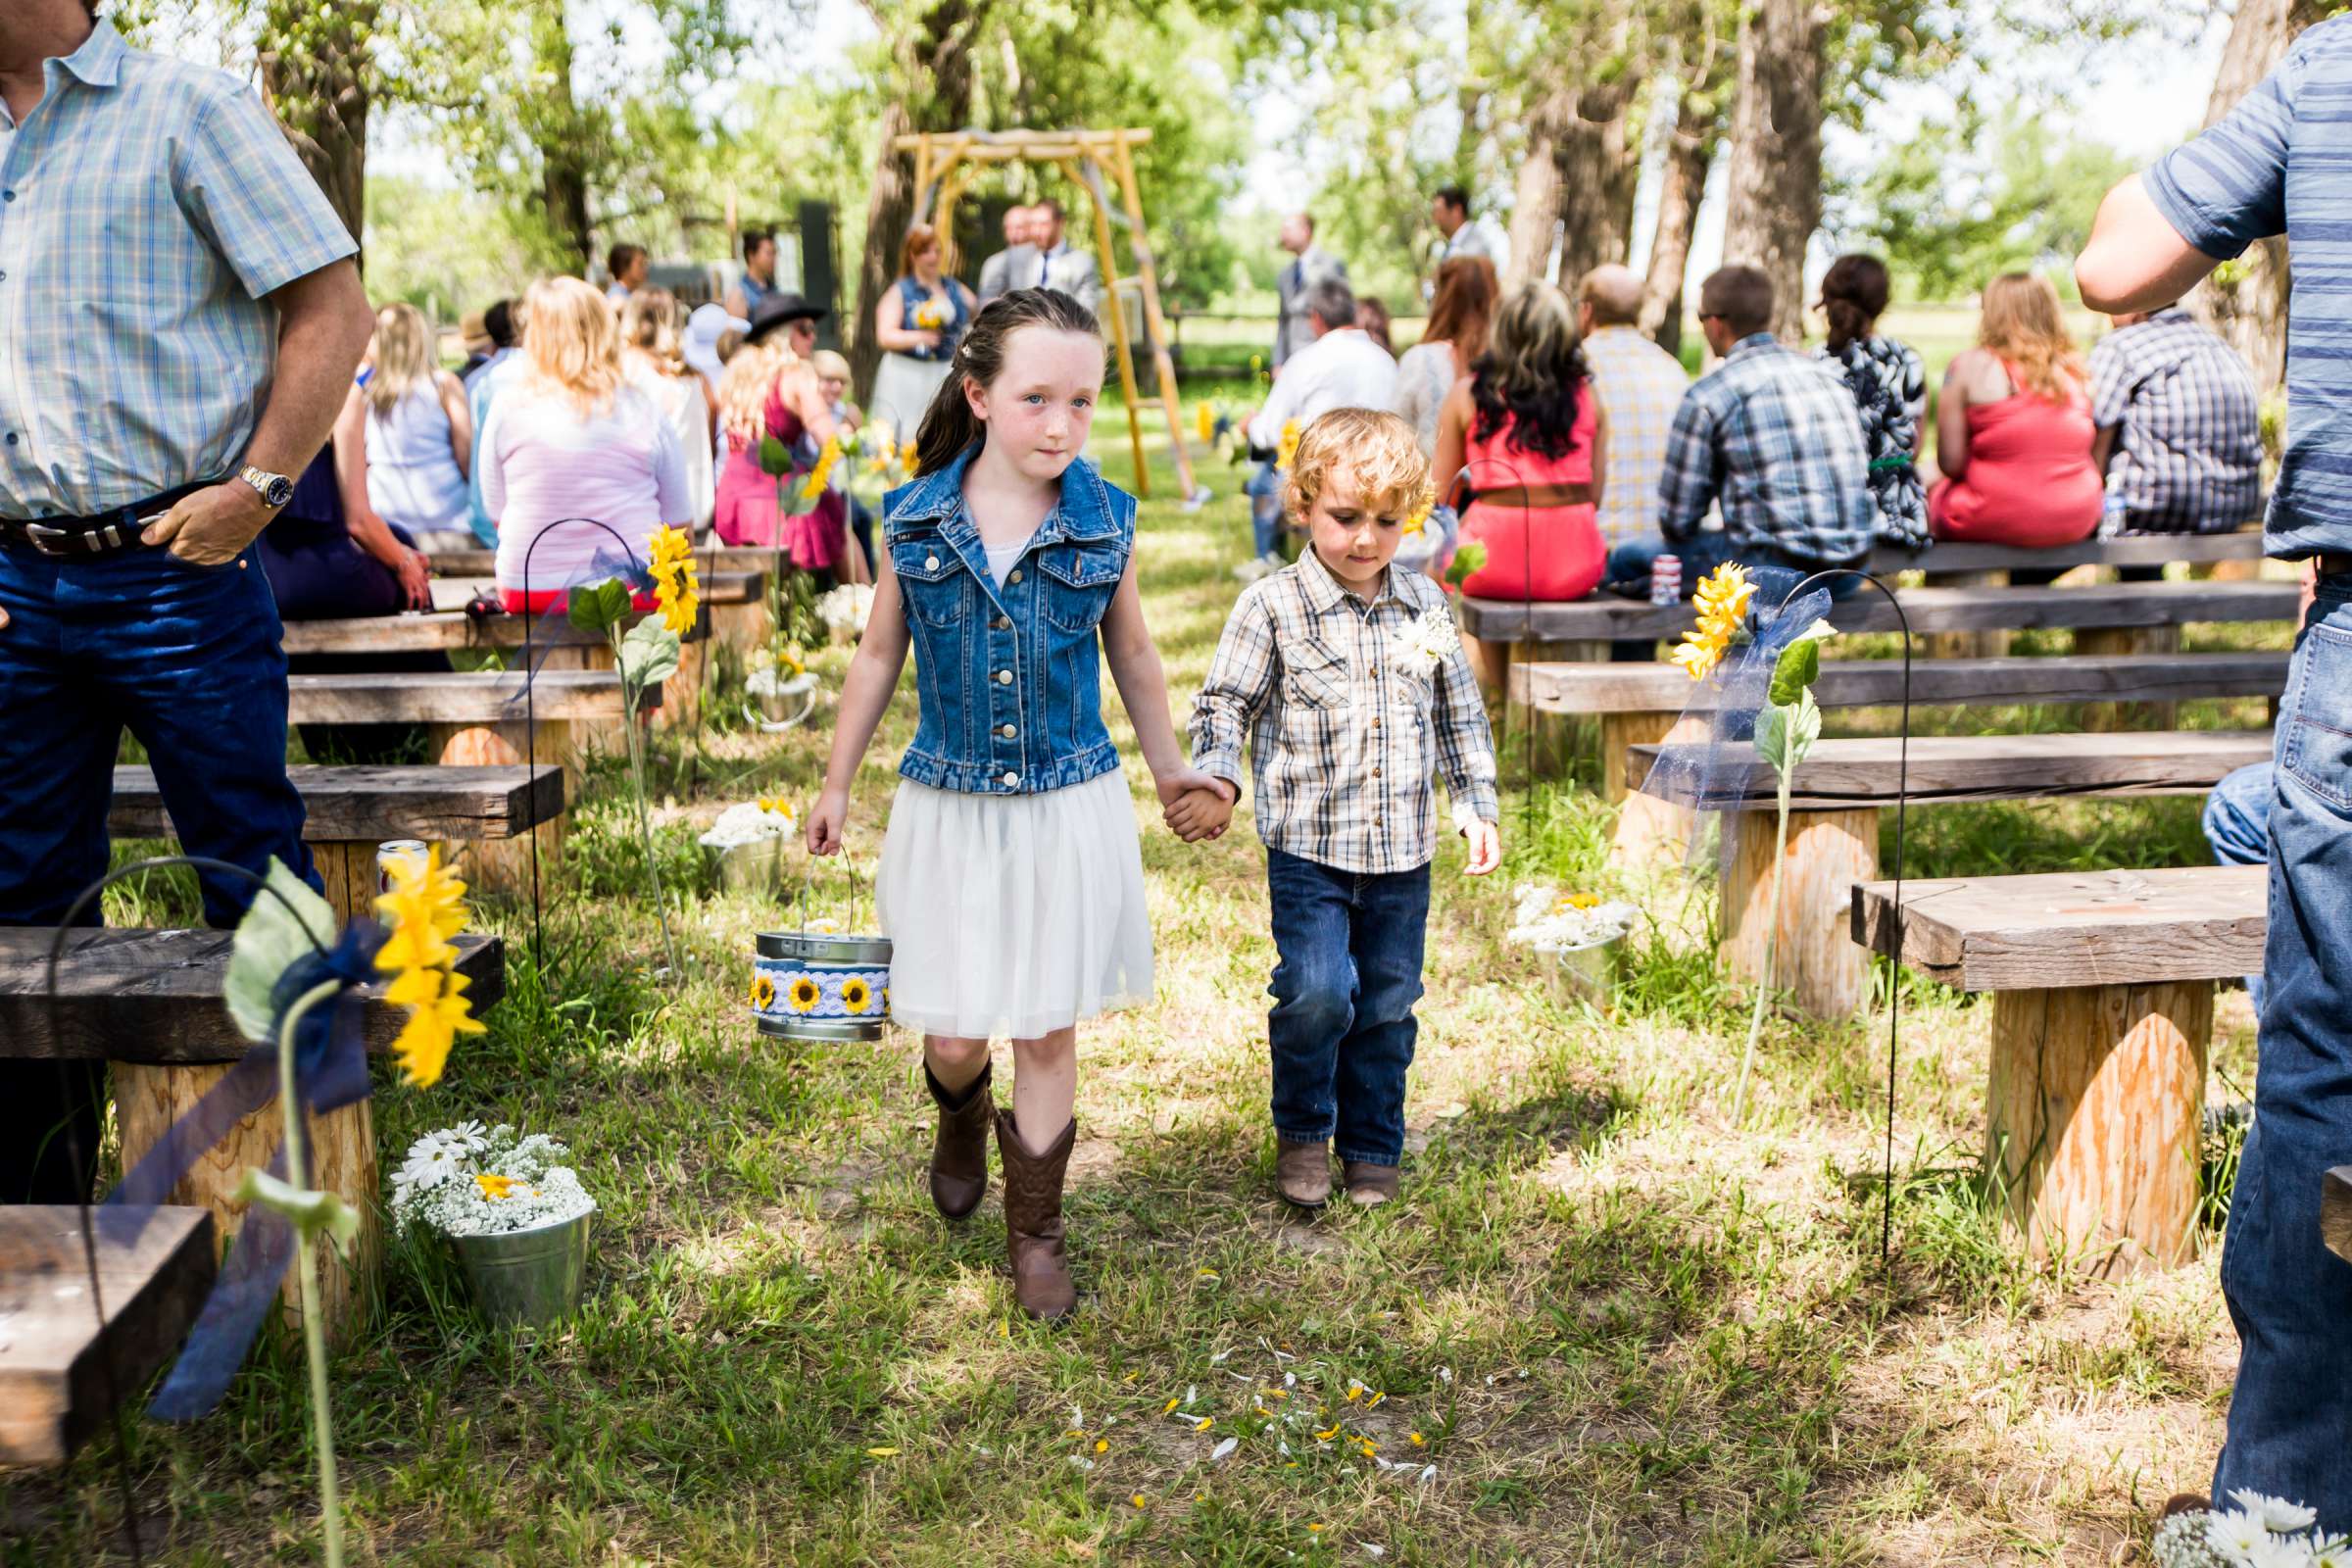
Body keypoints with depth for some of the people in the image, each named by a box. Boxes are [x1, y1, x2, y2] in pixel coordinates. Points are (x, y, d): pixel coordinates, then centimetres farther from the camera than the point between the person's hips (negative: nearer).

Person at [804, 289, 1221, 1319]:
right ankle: (961, 1121, 43)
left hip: (1070, 808, 0)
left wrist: (1169, 770, 16)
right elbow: (880, 656, 7)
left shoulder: (1105, 522, -6)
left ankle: (1036, 1231, 27)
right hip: (947, 809, 0)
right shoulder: (913, 521, -6)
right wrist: (836, 787, 14)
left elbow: (1132, 656, 9)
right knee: (955, 1037, 5)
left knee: (1047, 1033, 7)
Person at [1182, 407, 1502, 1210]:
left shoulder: (1424, 603, 6)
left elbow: (1460, 714, 16)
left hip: (1403, 851, 4)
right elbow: (1223, 705, -3)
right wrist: (1217, 781, -20)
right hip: (1308, 846, -4)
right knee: (1316, 991, -14)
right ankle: (1302, 1131, 12)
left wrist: (1477, 805, 12)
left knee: (1388, 1004, 11)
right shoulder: (1271, 607, -6)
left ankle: (1372, 1150, 29)